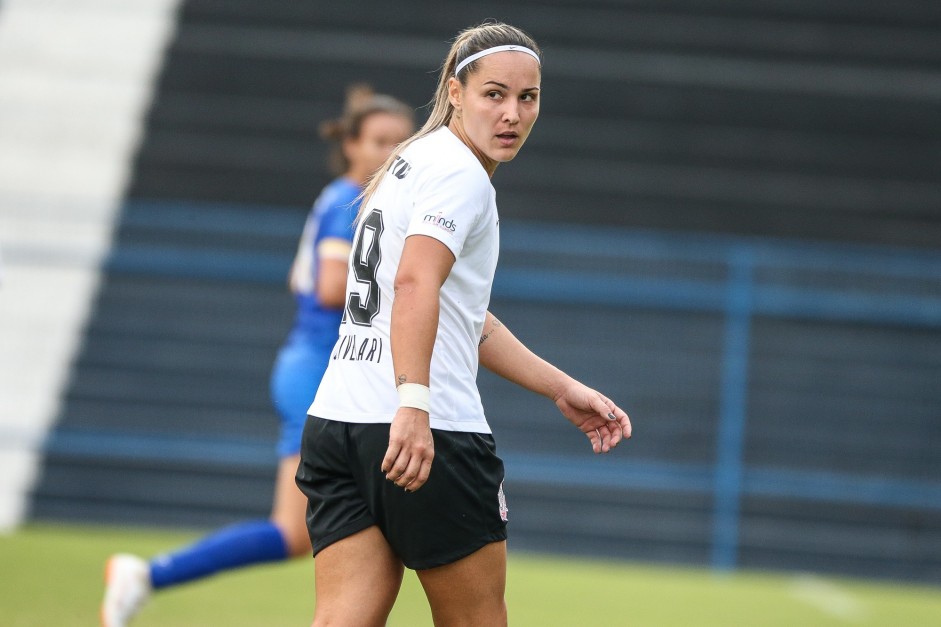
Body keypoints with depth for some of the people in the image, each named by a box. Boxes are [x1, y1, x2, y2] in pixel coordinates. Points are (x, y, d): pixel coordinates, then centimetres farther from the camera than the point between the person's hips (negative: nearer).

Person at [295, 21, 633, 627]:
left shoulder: (416, 162, 23)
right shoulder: (460, 174, -7)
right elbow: (415, 285, -25)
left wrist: (563, 389, 29)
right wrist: (414, 404, -35)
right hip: (432, 438, -8)